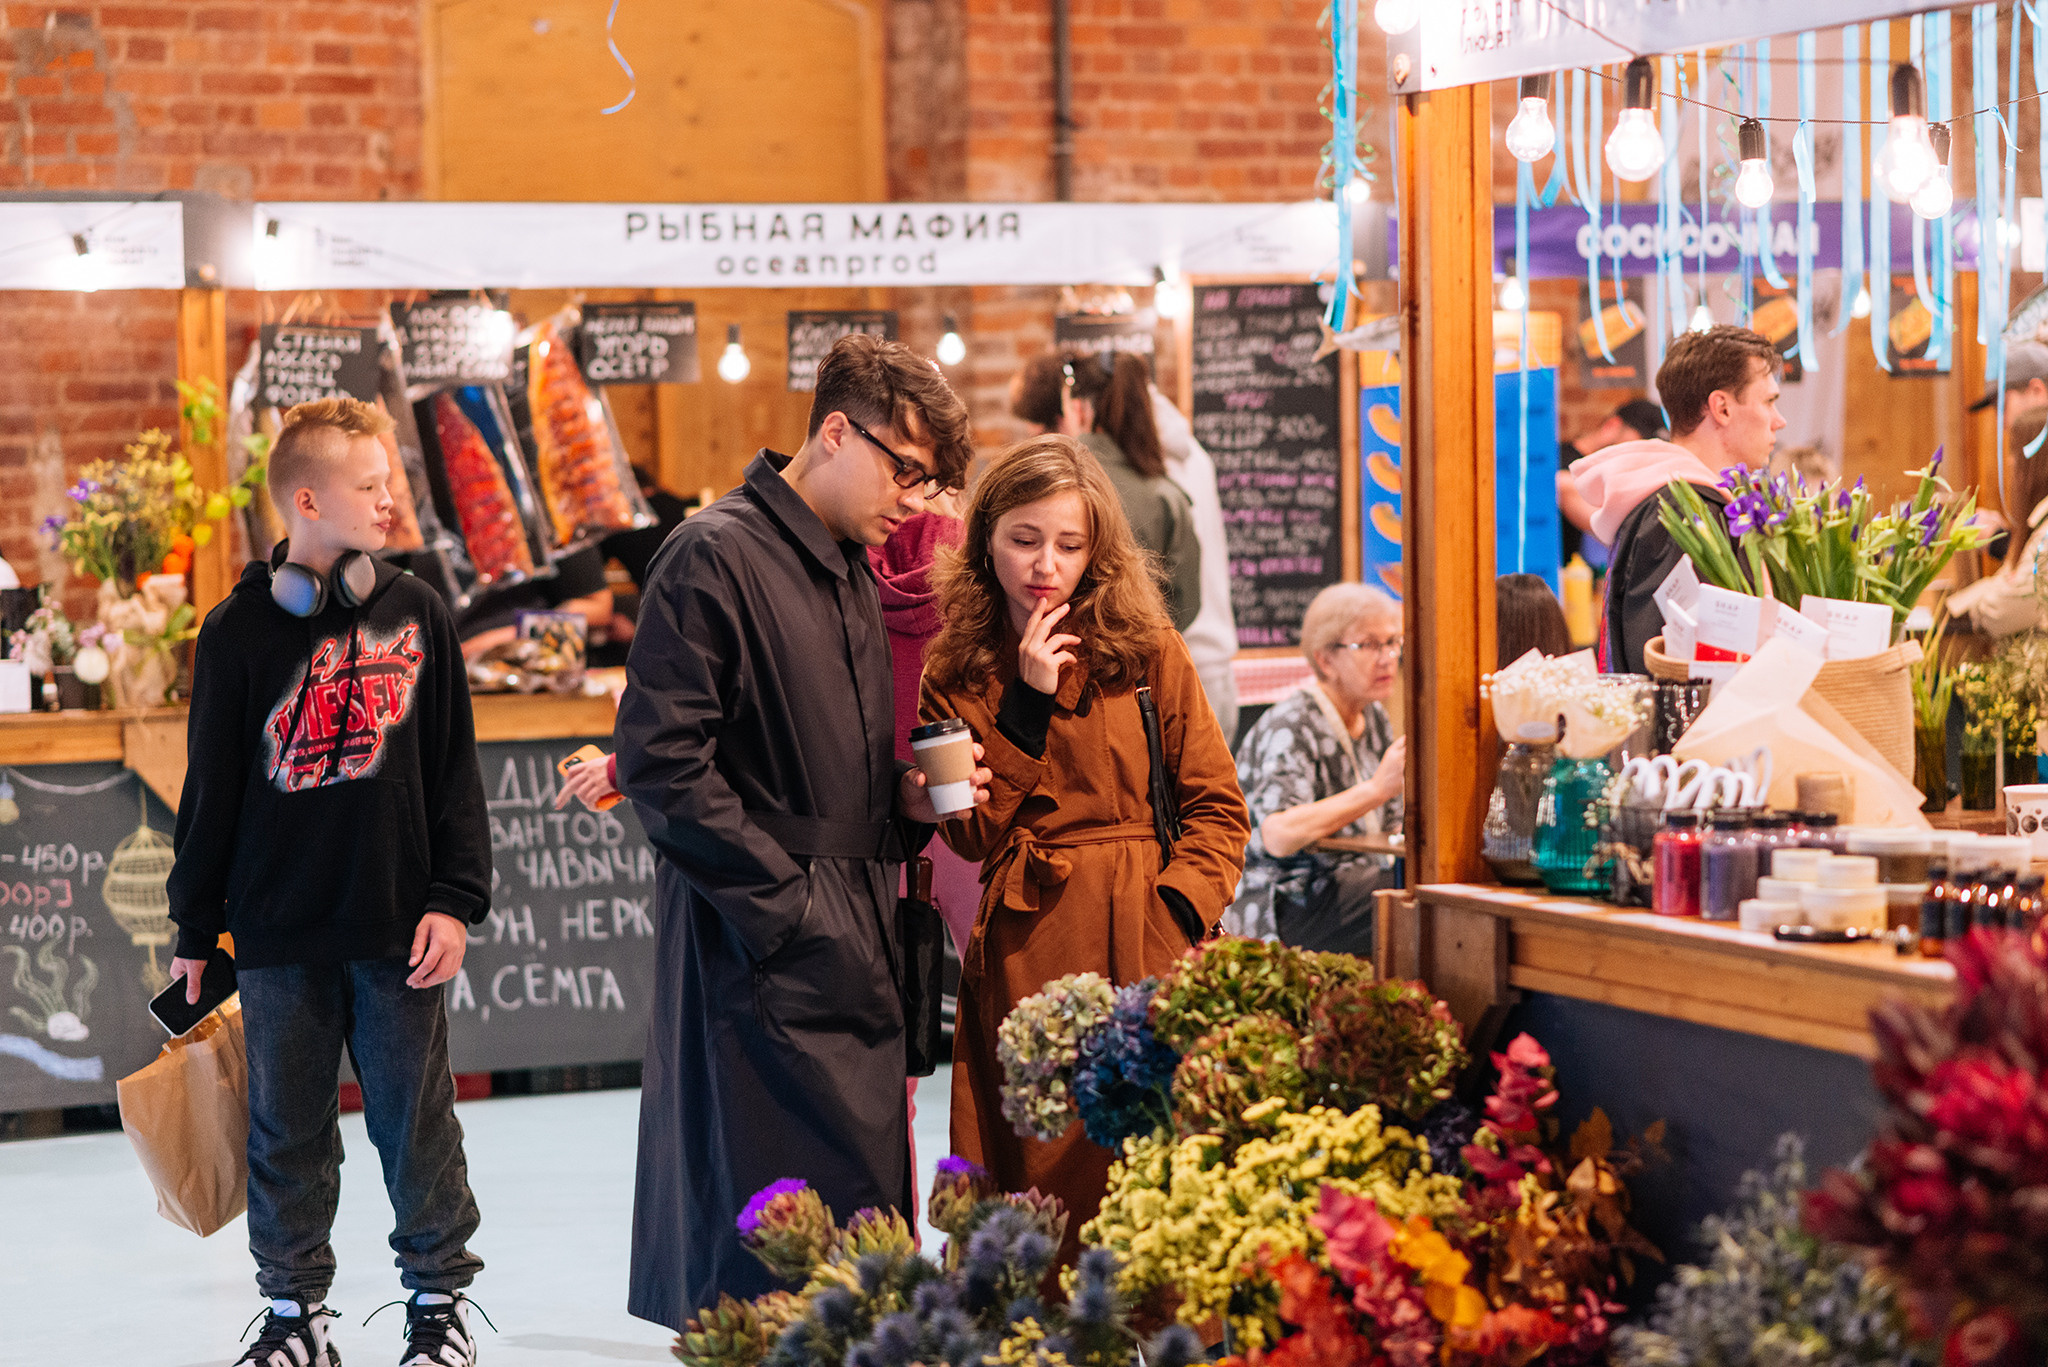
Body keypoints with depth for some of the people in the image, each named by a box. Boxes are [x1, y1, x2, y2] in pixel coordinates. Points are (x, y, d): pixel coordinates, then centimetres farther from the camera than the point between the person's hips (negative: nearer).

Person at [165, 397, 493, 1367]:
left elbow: (455, 772, 6)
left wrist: (454, 901, -1)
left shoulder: (416, 614, 4)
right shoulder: (240, 631, 0)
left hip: (396, 928, 0)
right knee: (286, 1129, 7)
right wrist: (194, 932, 6)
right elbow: (211, 790, 4)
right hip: (279, 932, 0)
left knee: (416, 1122, 6)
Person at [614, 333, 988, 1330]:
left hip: (854, 948, 9)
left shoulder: (854, 572, 18)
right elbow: (659, 763, -16)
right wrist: (785, 897, -16)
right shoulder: (714, 557, -10)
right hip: (765, 951, -9)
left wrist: (908, 799, 6)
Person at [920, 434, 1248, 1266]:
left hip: (1142, 948, -1)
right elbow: (973, 833, 0)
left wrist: (1175, 907, -9)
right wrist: (1029, 703, -6)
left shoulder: (1146, 651, 7)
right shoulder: (954, 674, 9)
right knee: (1036, 1185, -3)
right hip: (1023, 957, 1)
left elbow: (1217, 806, 6)